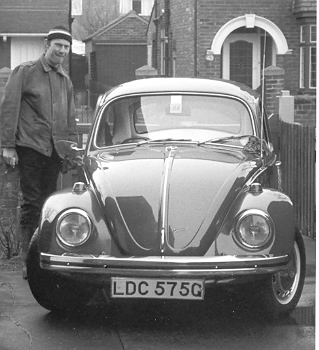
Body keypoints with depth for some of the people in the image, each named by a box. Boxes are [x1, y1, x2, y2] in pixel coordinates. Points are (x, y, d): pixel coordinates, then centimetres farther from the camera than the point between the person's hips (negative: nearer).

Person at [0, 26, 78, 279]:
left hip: (55, 151, 5)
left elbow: (70, 119, 23)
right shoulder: (24, 73, -1)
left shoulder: (65, 80, 17)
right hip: (30, 148, -5)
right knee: (32, 204, -6)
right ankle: (28, 261, -2)